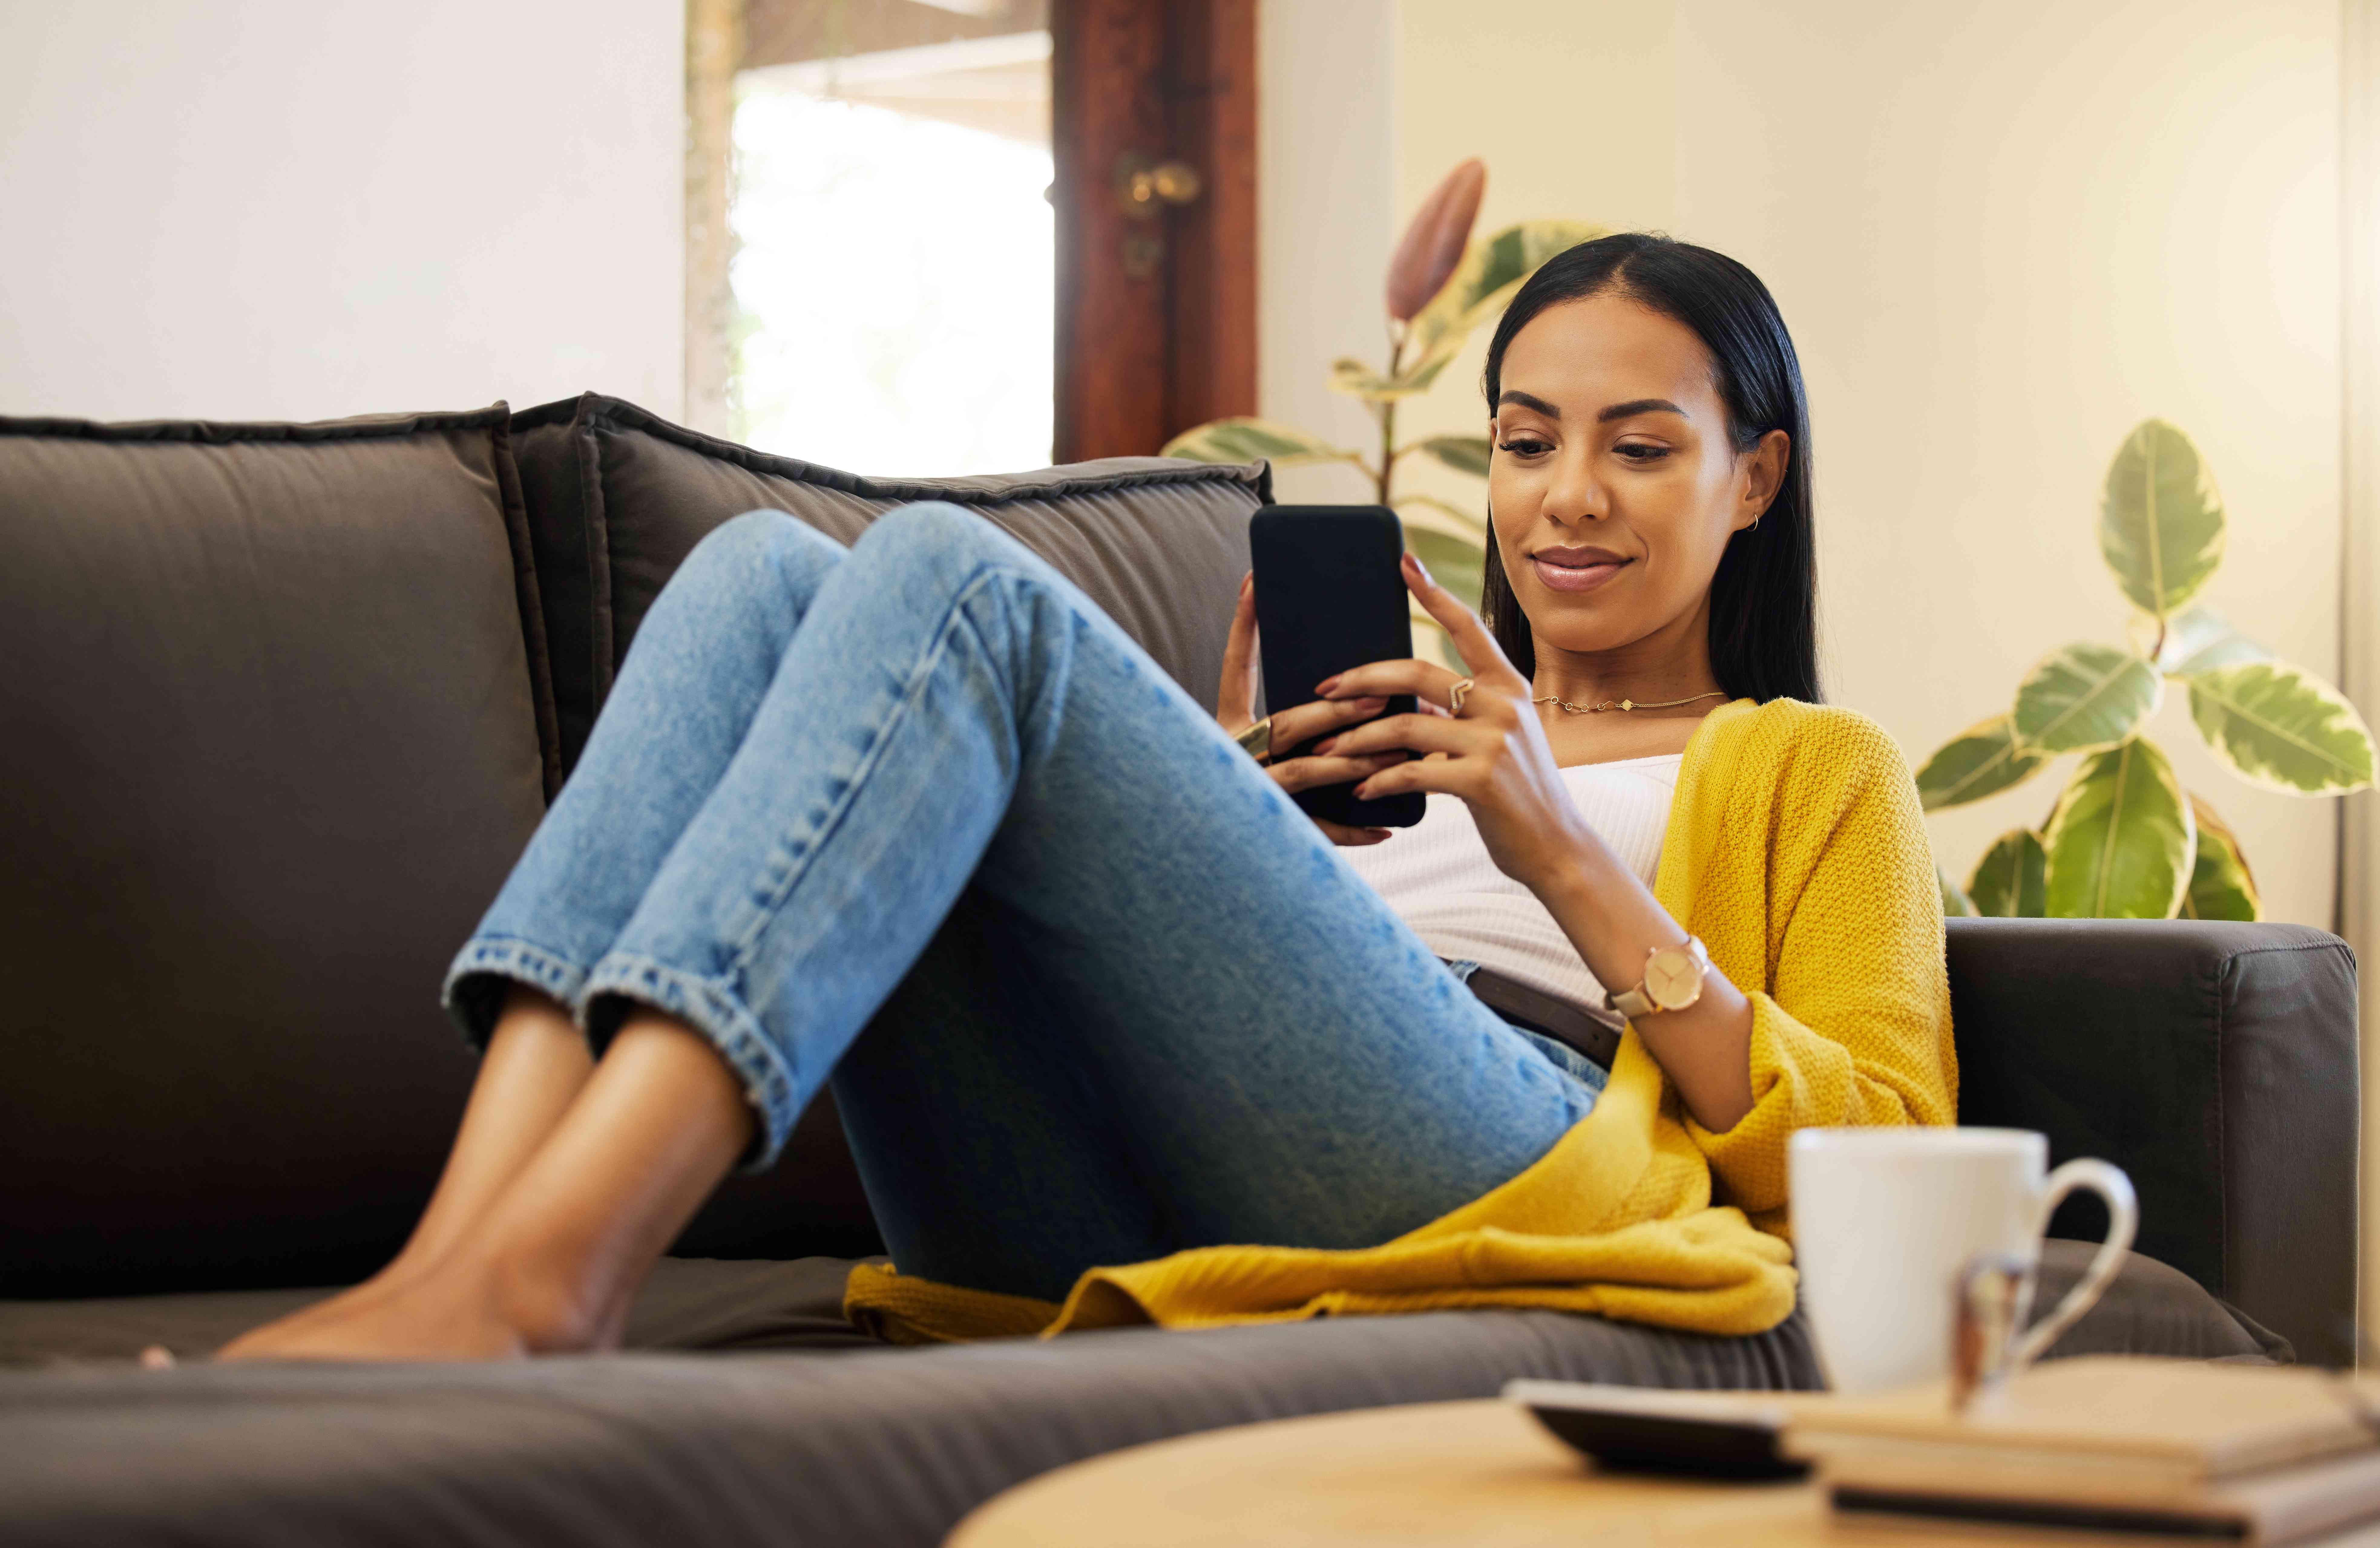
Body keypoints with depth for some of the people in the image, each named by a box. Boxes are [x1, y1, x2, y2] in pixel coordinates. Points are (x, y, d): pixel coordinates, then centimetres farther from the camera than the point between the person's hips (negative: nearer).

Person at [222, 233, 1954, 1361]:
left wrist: (1568, 857, 0)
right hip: (1105, 1247, 5)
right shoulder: (1428, 739, 40)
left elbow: (1888, 1165, 8)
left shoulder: (1811, 766, 26)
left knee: (953, 579, -21)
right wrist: (1213, 796, 12)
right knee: (770, 574, -11)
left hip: (1502, 1180, -5)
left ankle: (535, 1275, -42)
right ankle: (471, 1245, -34)